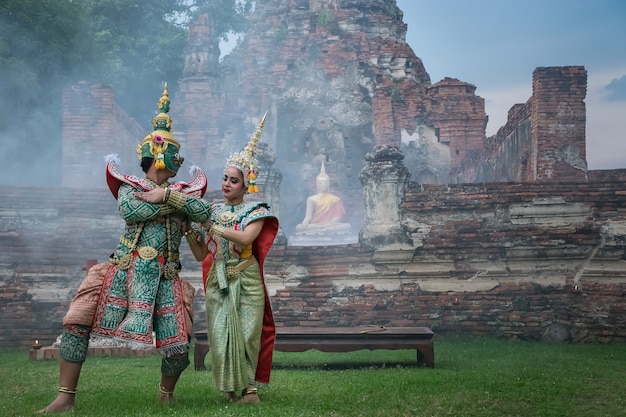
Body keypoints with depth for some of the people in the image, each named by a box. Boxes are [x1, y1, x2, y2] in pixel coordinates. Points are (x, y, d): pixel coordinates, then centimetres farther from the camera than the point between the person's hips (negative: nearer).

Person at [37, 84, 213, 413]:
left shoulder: (181, 191, 14)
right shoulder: (129, 186, 7)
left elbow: (206, 212, -6)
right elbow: (130, 210, -16)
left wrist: (167, 195, -12)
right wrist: (174, 202, -8)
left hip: (164, 278, 2)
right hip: (124, 271, -2)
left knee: (178, 348, -6)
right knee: (77, 325, -13)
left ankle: (166, 393, 26)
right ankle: (65, 398, -4)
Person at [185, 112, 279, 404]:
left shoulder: (255, 211, -1)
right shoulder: (214, 211, 10)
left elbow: (246, 238, -22)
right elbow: (201, 255, 10)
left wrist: (211, 226, -21)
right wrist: (189, 231, -6)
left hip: (246, 280, -3)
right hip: (218, 280, 3)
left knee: (245, 333, -3)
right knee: (220, 334, -1)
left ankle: (248, 386, 11)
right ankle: (232, 386, 12)